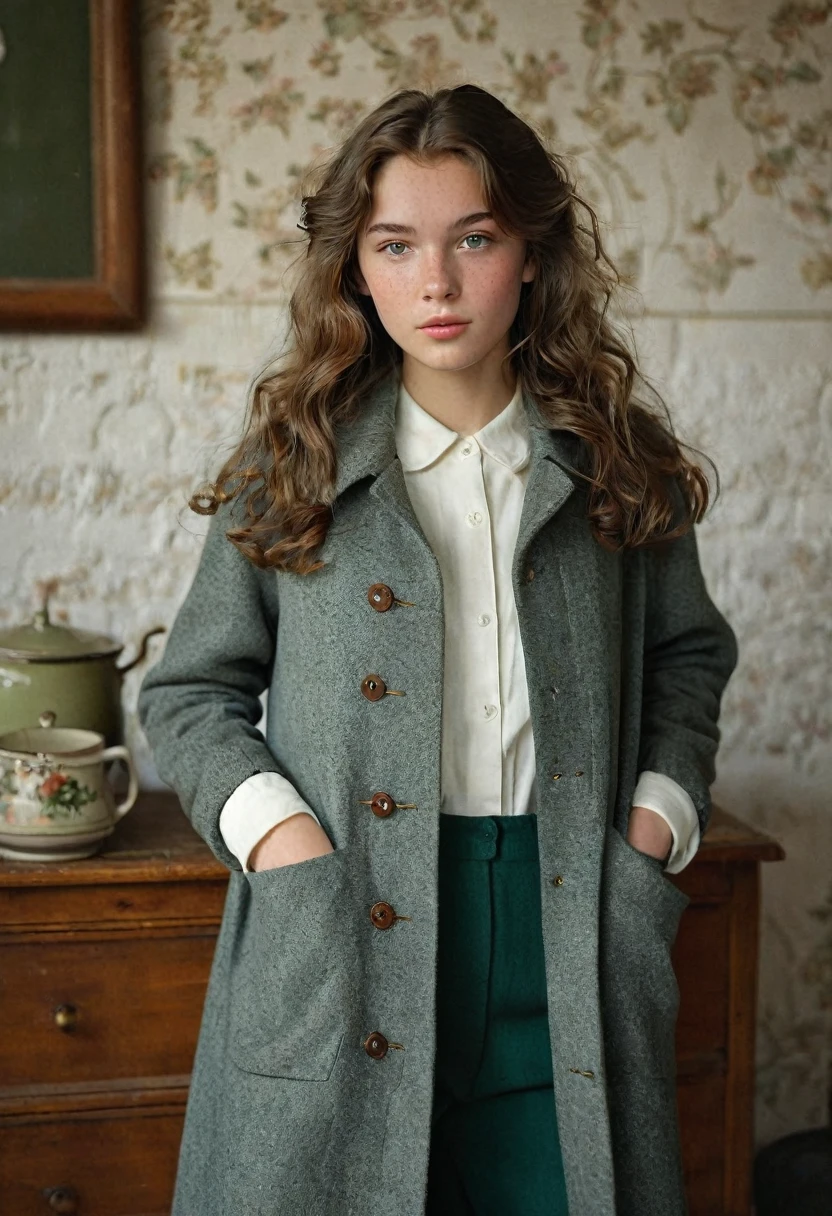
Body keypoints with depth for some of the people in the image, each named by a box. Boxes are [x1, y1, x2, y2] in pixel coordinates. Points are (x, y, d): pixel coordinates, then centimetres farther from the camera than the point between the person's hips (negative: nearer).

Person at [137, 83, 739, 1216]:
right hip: (347, 943, -1)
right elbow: (188, 693, 7)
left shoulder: (618, 464, 5)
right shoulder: (292, 467, 1)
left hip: (565, 927, 1)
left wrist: (659, 815, 4)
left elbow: (688, 653, 18)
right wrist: (276, 833, -8)